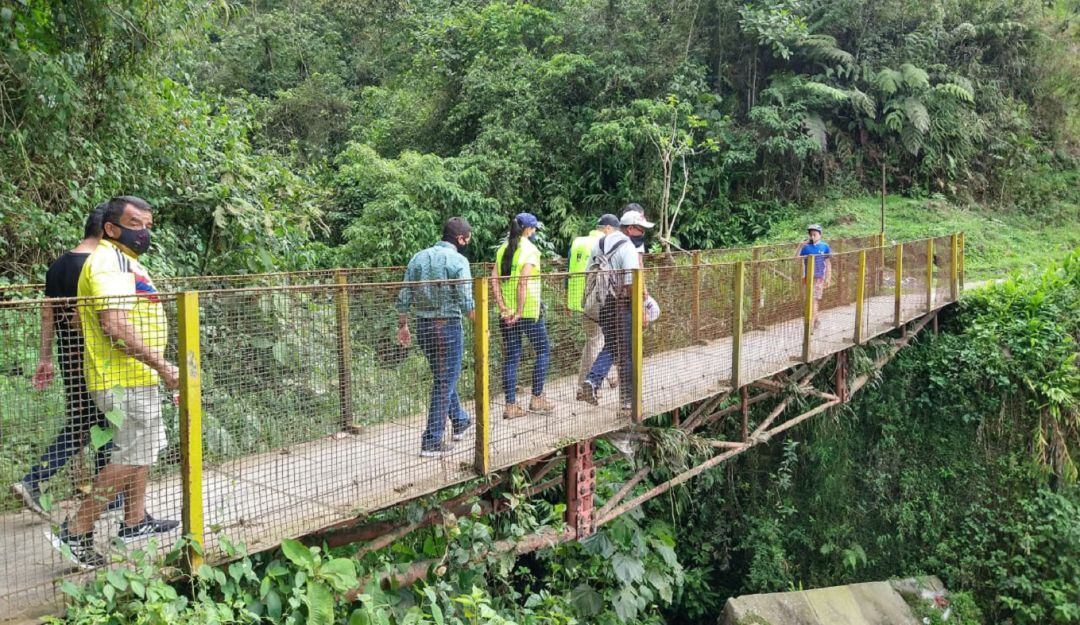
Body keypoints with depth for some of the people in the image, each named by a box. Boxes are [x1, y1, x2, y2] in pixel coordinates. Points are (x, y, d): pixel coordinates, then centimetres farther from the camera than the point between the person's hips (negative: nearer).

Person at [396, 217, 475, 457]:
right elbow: (466, 302, -16)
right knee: (444, 383, 2)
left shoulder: (418, 257, 7)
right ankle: (432, 442, 4)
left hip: (423, 325, 7)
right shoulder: (458, 260, -12)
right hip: (448, 326, -7)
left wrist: (402, 326, 16)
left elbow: (403, 297, 6)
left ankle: (460, 421, 40)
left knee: (442, 377, 23)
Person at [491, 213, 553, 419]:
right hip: (529, 311, -6)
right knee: (543, 351, 11)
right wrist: (519, 312, -17)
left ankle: (511, 405, 8)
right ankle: (537, 398, 13)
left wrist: (502, 307, -3)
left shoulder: (503, 249, 10)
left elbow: (494, 280, 1)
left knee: (511, 357, 8)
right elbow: (523, 282, -20)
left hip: (506, 313, 6)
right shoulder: (530, 249, -9)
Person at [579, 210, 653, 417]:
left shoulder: (599, 244, 10)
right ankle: (627, 402, 11)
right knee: (626, 354, 4)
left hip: (600, 304, 7)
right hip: (621, 305, -7)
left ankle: (592, 380, 2)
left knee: (610, 346, 22)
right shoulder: (628, 249, -14)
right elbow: (632, 284, -21)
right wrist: (642, 310, -13)